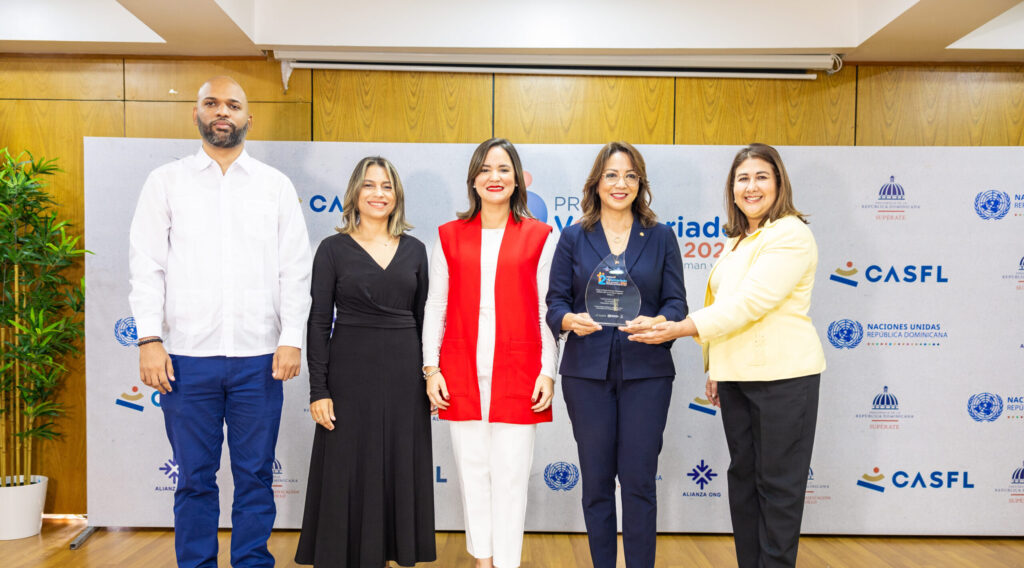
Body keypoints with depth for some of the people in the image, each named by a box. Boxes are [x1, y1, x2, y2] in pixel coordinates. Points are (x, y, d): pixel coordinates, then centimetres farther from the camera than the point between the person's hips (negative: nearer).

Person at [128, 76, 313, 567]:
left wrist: (292, 338, -4)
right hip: (187, 356, 0)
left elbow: (295, 269, 5)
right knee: (195, 477, 8)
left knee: (256, 475, 8)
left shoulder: (276, 185, 9)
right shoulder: (166, 181, 9)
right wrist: (149, 339, -6)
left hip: (259, 358, 0)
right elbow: (146, 264, 3)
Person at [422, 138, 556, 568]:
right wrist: (431, 369, 2)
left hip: (517, 374, -1)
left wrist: (547, 372, -2)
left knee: (511, 474, 2)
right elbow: (435, 306, 9)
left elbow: (546, 310, 4)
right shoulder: (449, 236, 10)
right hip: (462, 374, 2)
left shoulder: (538, 236, 5)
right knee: (471, 468, 9)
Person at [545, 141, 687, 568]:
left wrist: (657, 322, -18)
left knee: (639, 479, 1)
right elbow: (555, 302, 3)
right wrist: (571, 320, -19)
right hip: (587, 372, 1)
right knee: (596, 479, 7)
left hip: (646, 372, 0)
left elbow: (676, 303, 3)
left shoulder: (661, 237, 8)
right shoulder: (574, 237, 7)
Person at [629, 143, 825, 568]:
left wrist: (682, 328, -20)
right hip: (737, 374, 9)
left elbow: (748, 303, -20)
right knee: (742, 476, 14)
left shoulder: (790, 235, -12)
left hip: (784, 374, -8)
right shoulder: (738, 241, 16)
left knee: (778, 484, 2)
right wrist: (714, 366, 15)